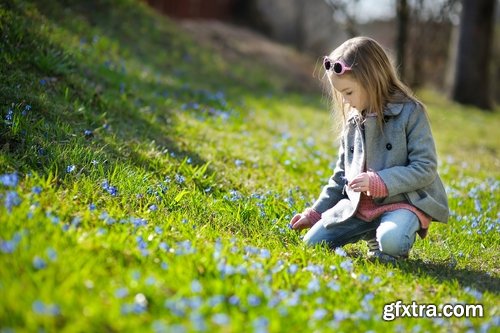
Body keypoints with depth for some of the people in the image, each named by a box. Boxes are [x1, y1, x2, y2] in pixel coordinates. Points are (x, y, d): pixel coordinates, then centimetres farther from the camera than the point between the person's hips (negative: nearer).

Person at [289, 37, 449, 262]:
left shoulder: (410, 113, -10)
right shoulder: (353, 121, 11)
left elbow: (425, 169, -15)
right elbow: (343, 174, 20)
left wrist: (377, 182, -23)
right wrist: (315, 213, 17)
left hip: (403, 201, -7)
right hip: (359, 205, 7)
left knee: (391, 242, -37)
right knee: (312, 242, -4)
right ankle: (374, 234, 12)